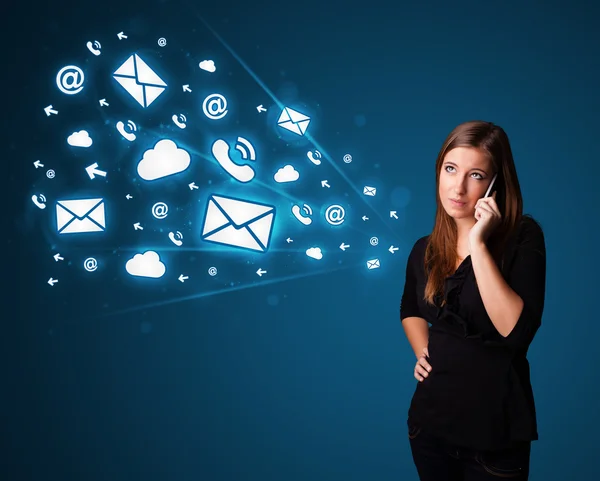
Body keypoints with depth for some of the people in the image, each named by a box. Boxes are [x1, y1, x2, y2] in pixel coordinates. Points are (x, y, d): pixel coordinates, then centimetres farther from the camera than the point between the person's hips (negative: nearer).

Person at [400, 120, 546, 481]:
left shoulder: (524, 238, -11)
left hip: (495, 432, -4)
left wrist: (478, 244, -24)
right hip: (430, 420, 4)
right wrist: (422, 350, 4)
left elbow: (515, 331, -24)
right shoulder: (424, 250, 2)